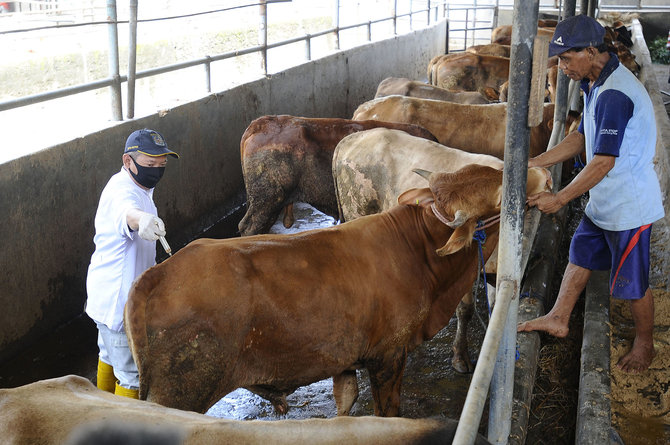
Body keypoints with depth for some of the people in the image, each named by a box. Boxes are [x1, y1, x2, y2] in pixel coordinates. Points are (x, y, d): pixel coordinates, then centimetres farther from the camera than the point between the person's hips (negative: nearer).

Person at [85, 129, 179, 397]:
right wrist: (141, 220, -77)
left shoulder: (140, 187, 7)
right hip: (118, 301, -11)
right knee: (133, 375, -2)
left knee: (110, 356, 29)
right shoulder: (122, 191, -27)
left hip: (109, 294, 11)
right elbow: (126, 211, -53)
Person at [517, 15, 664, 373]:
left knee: (632, 280, 8)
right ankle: (558, 319, 33)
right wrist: (535, 162, 8)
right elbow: (582, 138, 13)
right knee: (580, 255, 19)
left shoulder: (615, 94, -28)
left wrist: (559, 199, -21)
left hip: (629, 205, -9)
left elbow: (603, 162, -28)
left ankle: (644, 344, 28)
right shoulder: (598, 83, 4)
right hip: (603, 202, 9)